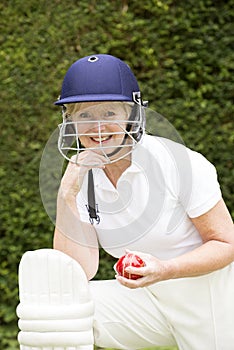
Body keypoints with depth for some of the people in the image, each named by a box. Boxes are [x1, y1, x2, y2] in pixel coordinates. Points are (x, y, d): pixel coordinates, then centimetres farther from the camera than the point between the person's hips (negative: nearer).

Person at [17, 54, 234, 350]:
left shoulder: (176, 162, -19)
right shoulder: (83, 179, -4)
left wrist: (164, 270, -31)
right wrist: (67, 195, -20)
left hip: (210, 299, -3)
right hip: (148, 301, 3)